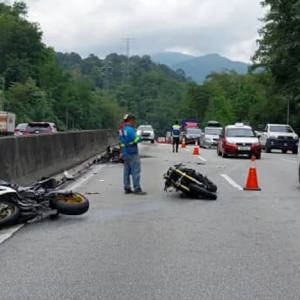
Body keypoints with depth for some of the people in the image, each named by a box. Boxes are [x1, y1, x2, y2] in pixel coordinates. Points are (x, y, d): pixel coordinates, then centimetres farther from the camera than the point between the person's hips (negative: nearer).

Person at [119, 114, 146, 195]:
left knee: (126, 171, 11)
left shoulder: (121, 130, 13)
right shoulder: (130, 129, -16)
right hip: (132, 154, -9)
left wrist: (123, 154, 15)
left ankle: (127, 188, 15)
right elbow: (136, 139, -19)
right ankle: (137, 189, -3)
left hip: (125, 154, 9)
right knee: (136, 171, -5)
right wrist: (140, 137, 4)